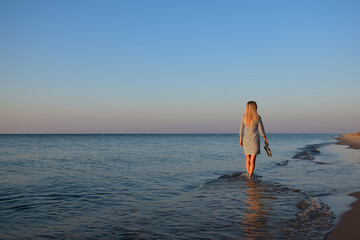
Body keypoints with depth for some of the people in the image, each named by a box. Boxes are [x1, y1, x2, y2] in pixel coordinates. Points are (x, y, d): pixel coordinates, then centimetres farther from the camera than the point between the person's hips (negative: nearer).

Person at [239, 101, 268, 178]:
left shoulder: (244, 117, -5)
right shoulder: (257, 118, -13)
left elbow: (241, 130, 3)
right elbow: (261, 130, -6)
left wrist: (241, 140, 15)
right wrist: (266, 140, 6)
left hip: (246, 141, 3)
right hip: (255, 141, -3)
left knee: (248, 159, 17)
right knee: (252, 160, 0)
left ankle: (248, 174, 26)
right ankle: (250, 176, -2)